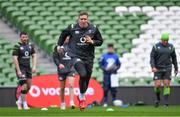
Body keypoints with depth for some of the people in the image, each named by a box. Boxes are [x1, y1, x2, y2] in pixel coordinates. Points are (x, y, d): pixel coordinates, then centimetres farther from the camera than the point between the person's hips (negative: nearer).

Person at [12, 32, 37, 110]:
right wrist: (18, 71, -18)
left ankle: (19, 101, 24)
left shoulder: (30, 46, 8)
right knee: (24, 86, -12)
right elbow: (15, 59, -13)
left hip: (28, 68, 6)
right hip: (21, 68, -6)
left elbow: (34, 56, 10)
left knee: (29, 86, 6)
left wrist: (34, 67, -3)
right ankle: (24, 104, -1)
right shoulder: (17, 46, -10)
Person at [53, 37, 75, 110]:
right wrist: (59, 64, -18)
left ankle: (71, 102, -19)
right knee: (62, 88, 8)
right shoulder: (58, 46, -1)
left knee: (71, 85, -15)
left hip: (71, 69, 1)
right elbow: (55, 57, -3)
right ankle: (62, 103, 23)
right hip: (62, 69, -1)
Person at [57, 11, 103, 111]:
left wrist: (92, 42, -11)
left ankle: (81, 96, 35)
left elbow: (100, 41, 7)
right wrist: (60, 45, 20)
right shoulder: (72, 28, -4)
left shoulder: (93, 29, -1)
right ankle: (82, 97, -4)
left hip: (88, 57, 3)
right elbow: (63, 34, 16)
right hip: (76, 56, -3)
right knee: (83, 74, -24)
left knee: (87, 79, 6)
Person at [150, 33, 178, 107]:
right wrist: (153, 67, -21)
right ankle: (158, 98, 18)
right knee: (157, 85, -9)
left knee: (166, 85, -8)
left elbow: (174, 58, 13)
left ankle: (166, 102, -6)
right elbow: (152, 57, -6)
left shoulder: (171, 47, 3)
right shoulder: (156, 46, -4)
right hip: (158, 69, -1)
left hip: (167, 69, 1)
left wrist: (176, 68, 15)